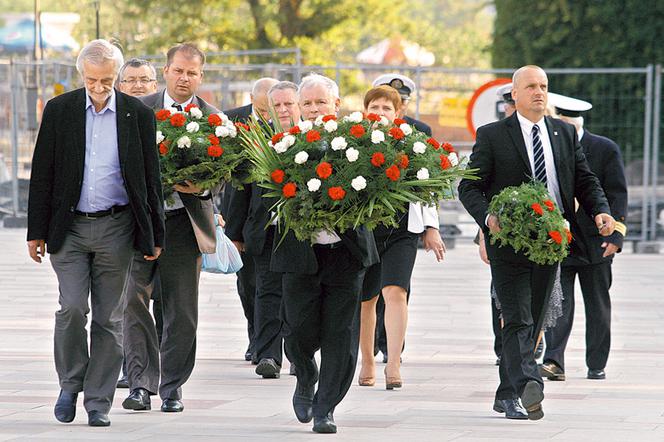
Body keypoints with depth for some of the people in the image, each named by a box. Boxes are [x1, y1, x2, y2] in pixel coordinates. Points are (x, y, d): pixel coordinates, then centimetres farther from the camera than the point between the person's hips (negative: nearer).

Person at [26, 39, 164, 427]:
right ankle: (71, 384, 10)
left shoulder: (137, 115, 2)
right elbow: (43, 174, 4)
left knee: (109, 318, 3)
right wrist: (37, 231, 0)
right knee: (72, 308, -11)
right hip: (69, 227, 0)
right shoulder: (59, 110, 2)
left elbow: (151, 177, 6)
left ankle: (98, 401, 10)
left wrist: (155, 235, 3)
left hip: (115, 229, 0)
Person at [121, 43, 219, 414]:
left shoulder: (213, 119, 5)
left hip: (186, 221, 0)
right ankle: (141, 383, -2)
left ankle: (172, 387, 15)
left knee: (182, 312, 4)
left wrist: (201, 186, -17)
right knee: (133, 300, -8)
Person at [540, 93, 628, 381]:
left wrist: (615, 235, -12)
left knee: (598, 307, 8)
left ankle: (596, 365, 16)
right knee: (559, 305, -10)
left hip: (595, 242, -1)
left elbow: (618, 195, -3)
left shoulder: (605, 149, -3)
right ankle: (554, 362, -16)